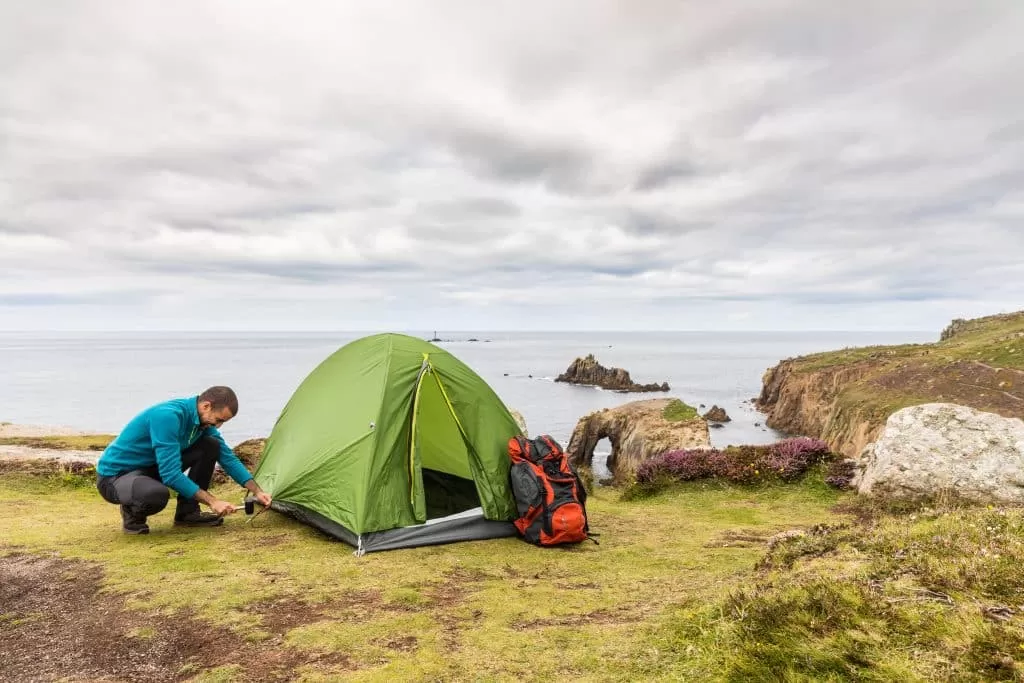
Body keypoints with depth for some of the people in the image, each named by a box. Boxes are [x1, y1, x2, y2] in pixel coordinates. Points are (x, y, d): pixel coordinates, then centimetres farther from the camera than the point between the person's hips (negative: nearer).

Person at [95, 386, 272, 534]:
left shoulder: (203, 420, -4)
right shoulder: (168, 416, -31)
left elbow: (229, 458, 4)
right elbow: (171, 474, -32)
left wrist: (257, 491, -3)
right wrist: (212, 501, -28)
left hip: (150, 467, 8)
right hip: (114, 477, -8)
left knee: (211, 445, -7)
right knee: (158, 493, -41)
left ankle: (187, 513, 2)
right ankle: (132, 514, -5)